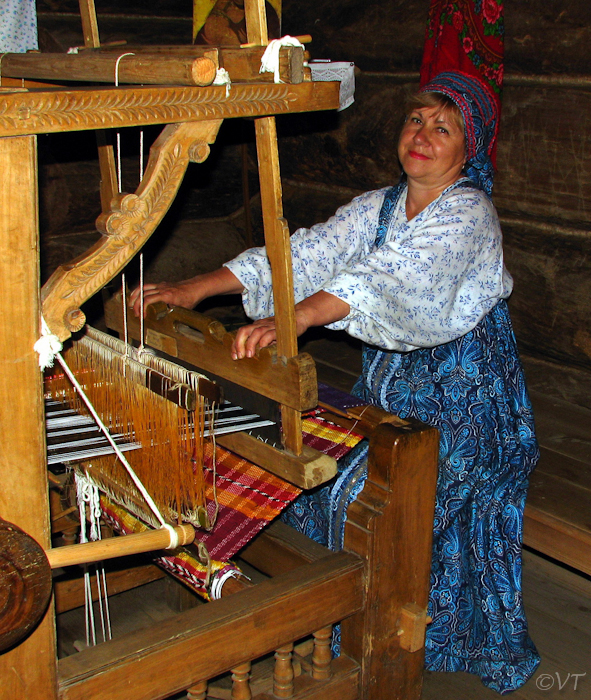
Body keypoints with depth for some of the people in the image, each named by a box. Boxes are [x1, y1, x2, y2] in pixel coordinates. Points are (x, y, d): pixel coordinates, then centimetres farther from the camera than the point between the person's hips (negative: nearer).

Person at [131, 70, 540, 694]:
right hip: (389, 380, 7)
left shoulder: (467, 212, -18)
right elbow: (309, 252, -5)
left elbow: (394, 272, -37)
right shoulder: (380, 206, 5)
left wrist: (295, 318, -52)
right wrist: (196, 287, -17)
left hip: (457, 391, -7)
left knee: (363, 492, -16)